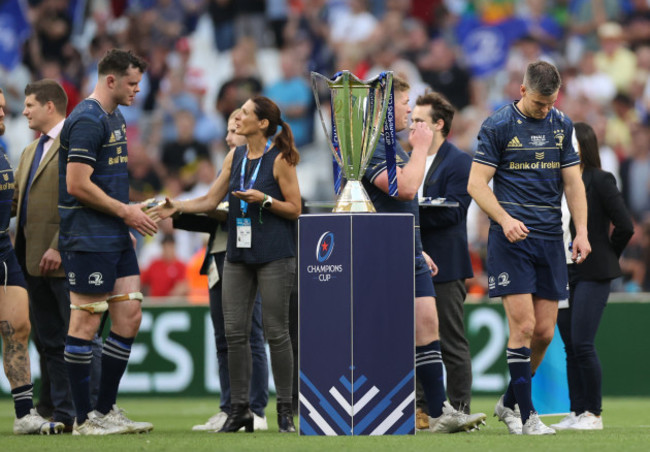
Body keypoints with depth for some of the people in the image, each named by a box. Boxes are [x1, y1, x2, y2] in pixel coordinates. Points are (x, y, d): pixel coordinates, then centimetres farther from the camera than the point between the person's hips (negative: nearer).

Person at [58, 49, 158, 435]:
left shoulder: (114, 117, 17)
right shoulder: (87, 120, -14)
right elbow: (77, 185, -20)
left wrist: (128, 213, 16)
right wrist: (124, 211, -13)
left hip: (115, 238, 10)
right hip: (89, 239, -10)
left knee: (129, 315, 7)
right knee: (86, 322, -4)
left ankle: (107, 409, 14)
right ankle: (85, 418, 0)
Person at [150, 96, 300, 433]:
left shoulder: (280, 160, -8)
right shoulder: (235, 157, 10)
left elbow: (294, 209, -6)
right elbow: (211, 200, 11)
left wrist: (264, 200, -20)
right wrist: (177, 207, -1)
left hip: (274, 254, -6)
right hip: (238, 254, 6)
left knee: (276, 332, -3)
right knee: (235, 332, 3)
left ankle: (285, 410, 4)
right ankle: (239, 409, 9)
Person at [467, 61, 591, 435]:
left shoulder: (562, 125, 12)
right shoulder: (498, 126, -3)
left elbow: (572, 181, 15)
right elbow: (477, 183, -5)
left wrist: (582, 230, 4)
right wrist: (505, 219, -19)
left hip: (551, 239, 5)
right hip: (511, 237, -5)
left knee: (545, 332, 3)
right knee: (523, 326, -12)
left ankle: (509, 403, 22)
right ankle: (527, 415, -5)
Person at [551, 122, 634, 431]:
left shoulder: (600, 180, -7)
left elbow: (625, 225, -9)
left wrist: (606, 257, 0)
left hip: (592, 275, -6)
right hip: (563, 275, 6)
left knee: (582, 344, -12)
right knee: (570, 346, 6)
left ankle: (593, 413, -4)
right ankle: (576, 413, 11)